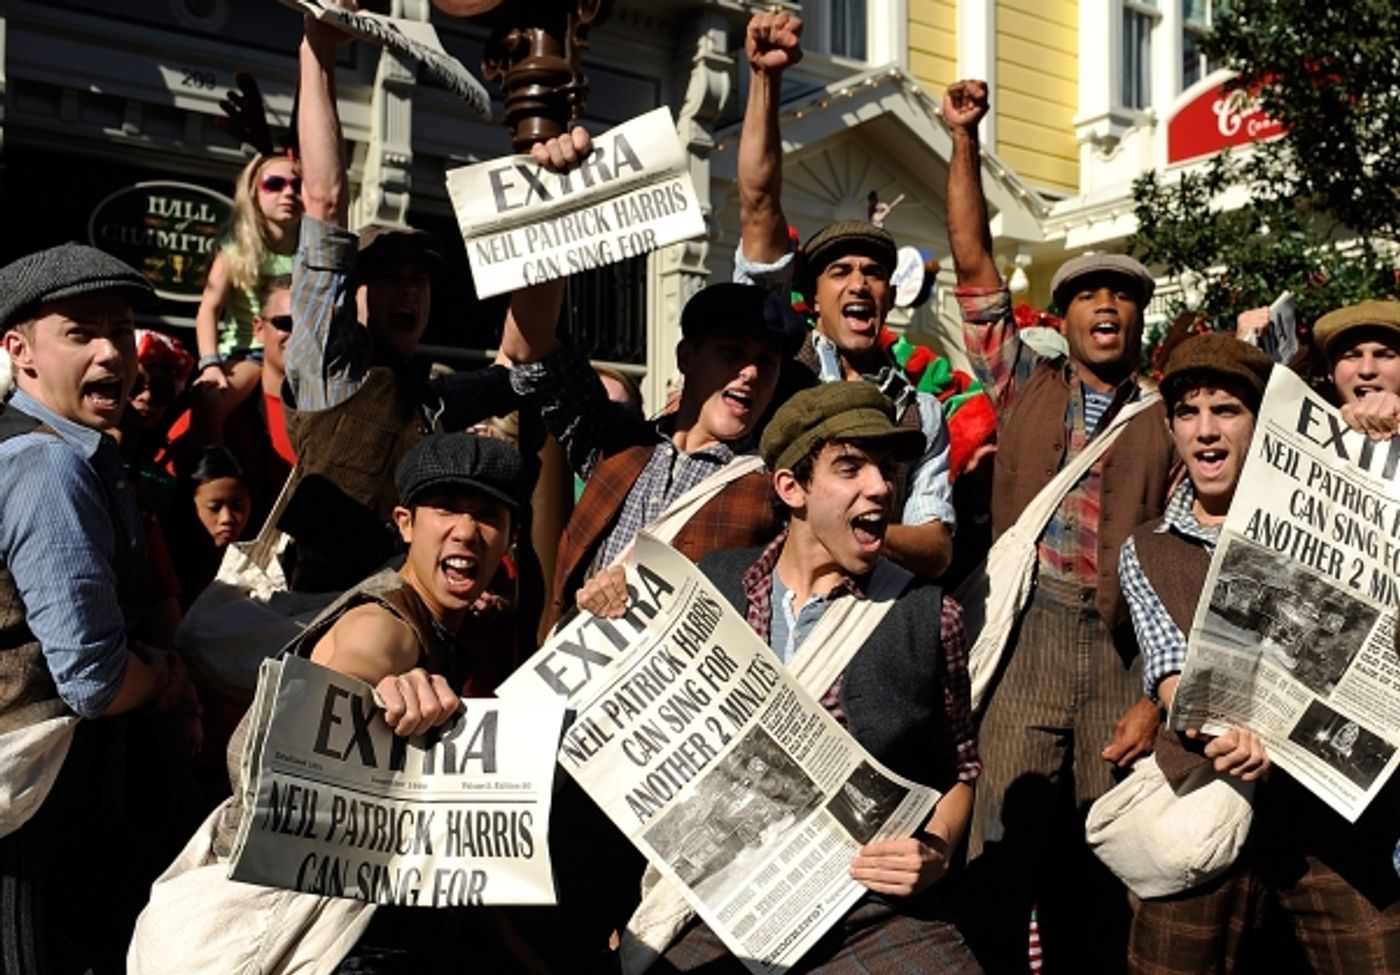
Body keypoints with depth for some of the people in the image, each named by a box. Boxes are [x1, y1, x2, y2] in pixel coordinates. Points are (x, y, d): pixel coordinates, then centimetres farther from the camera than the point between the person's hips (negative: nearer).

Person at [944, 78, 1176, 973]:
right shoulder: (1025, 387, 12)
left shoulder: (1168, 425, 9)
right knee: (1005, 855, -5)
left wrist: (1159, 696, -3)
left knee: (1098, 868, 6)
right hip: (1027, 639, 0)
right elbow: (975, 266, 6)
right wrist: (965, 139, 1)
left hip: (1121, 650, 1)